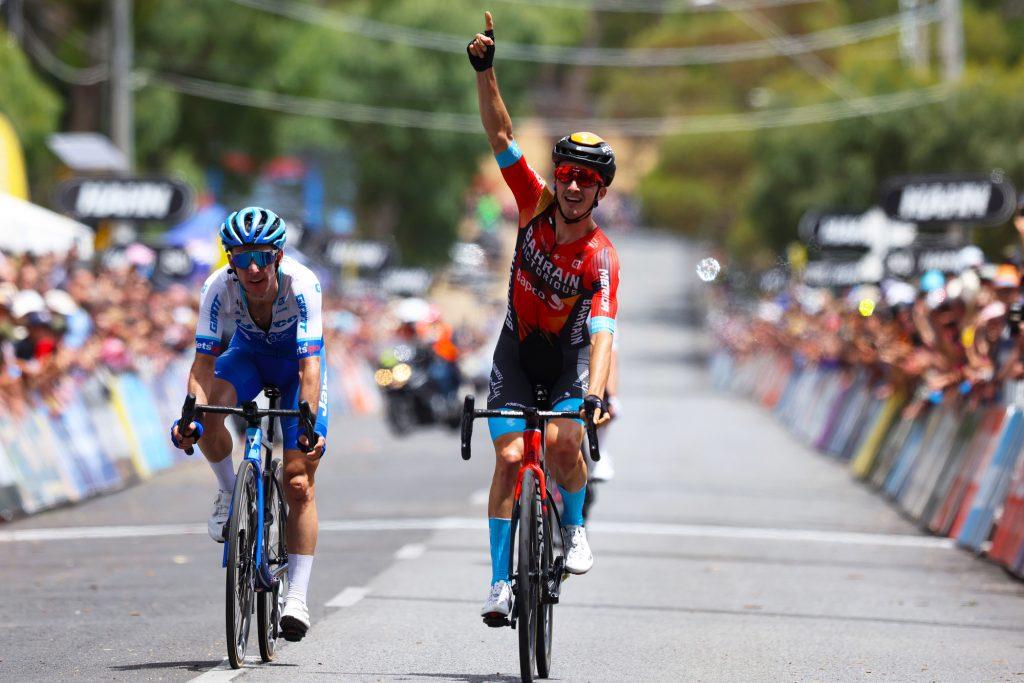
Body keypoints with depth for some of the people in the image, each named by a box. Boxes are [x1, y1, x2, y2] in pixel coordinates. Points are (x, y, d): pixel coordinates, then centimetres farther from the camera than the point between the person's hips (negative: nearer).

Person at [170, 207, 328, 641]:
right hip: (248, 354, 2)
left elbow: (310, 365, -39)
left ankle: (297, 596, -6)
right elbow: (204, 360, -31)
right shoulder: (219, 287, -30)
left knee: (299, 484, -10)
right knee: (209, 415, -33)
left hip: (297, 359, -2)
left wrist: (309, 423, -53)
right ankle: (229, 493, -4)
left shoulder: (301, 284, -35)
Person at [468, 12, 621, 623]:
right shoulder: (537, 206, -16)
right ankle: (501, 582, -5)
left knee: (563, 440, -27)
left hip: (569, 355, -2)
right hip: (517, 349, 2)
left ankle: (576, 528, 4)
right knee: (510, 455, -11)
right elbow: (501, 136, -20)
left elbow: (602, 332, -34)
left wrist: (597, 395, -49)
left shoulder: (602, 257, -24)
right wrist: (485, 71, -33)